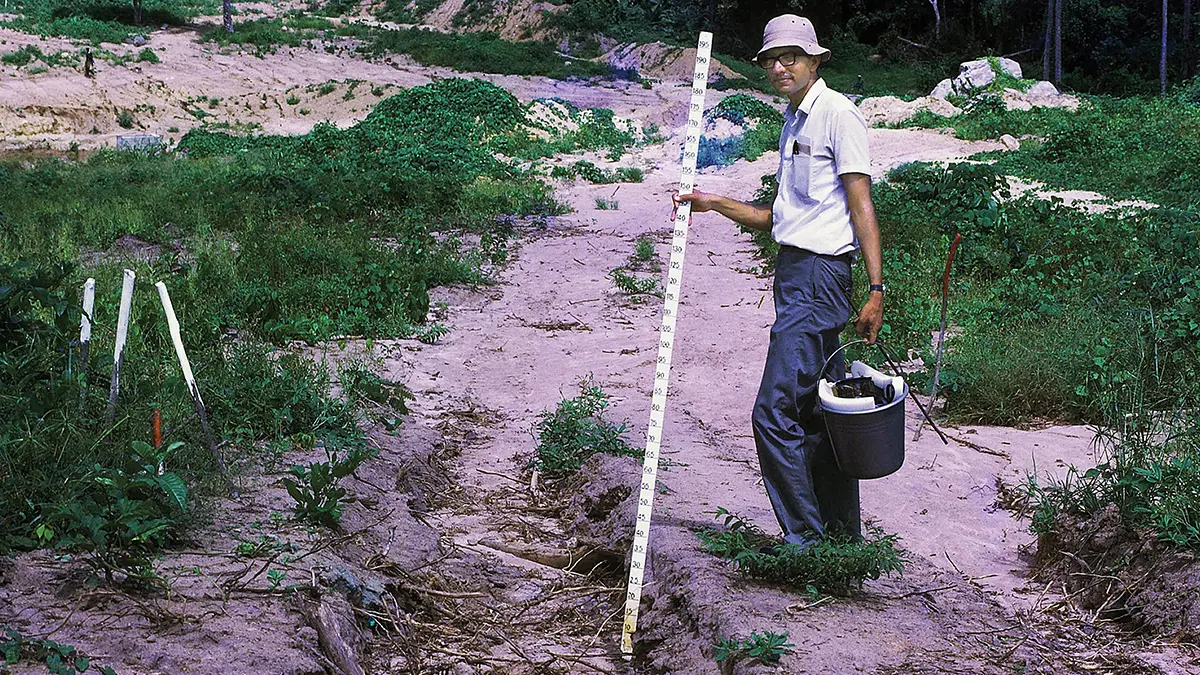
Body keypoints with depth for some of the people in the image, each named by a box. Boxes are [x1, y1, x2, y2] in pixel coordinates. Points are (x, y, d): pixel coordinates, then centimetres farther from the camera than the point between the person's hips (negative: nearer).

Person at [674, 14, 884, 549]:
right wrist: (715, 204, 16)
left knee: (776, 409, -14)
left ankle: (804, 539, -9)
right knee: (817, 412, 11)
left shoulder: (838, 114, -7)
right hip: (795, 271, 9)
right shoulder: (794, 122, 20)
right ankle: (842, 536, 18)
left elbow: (862, 207, -13)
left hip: (819, 272, -9)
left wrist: (876, 289, -18)